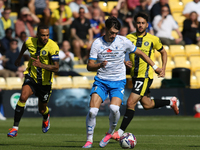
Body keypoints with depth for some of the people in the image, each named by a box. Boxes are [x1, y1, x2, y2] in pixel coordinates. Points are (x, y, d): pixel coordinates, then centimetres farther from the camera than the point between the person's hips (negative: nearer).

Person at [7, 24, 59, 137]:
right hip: (32, 77, 1)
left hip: (45, 82, -1)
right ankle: (15, 127, -20)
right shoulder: (30, 42, -10)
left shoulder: (53, 46, -23)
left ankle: (46, 118, 53)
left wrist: (41, 65, -43)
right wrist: (20, 57, 33)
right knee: (23, 97, -26)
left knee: (42, 110, 13)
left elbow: (56, 67, -28)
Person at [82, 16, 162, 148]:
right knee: (92, 110, -16)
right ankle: (89, 140, 2)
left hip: (118, 82, -1)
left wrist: (155, 67, 10)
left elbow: (140, 53, 10)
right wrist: (100, 65, -25)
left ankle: (111, 132, 3)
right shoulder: (97, 43, -4)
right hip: (101, 81, 1)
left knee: (114, 108, -26)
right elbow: (89, 66, -3)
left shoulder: (123, 41, -4)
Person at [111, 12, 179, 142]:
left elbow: (163, 52, 12)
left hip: (146, 76, -5)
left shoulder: (153, 39, -3)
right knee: (147, 105, 16)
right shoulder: (129, 38, 3)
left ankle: (121, 132, -9)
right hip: (135, 75, 5)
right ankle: (171, 102, 40)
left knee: (131, 103, -14)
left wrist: (163, 69, 3)